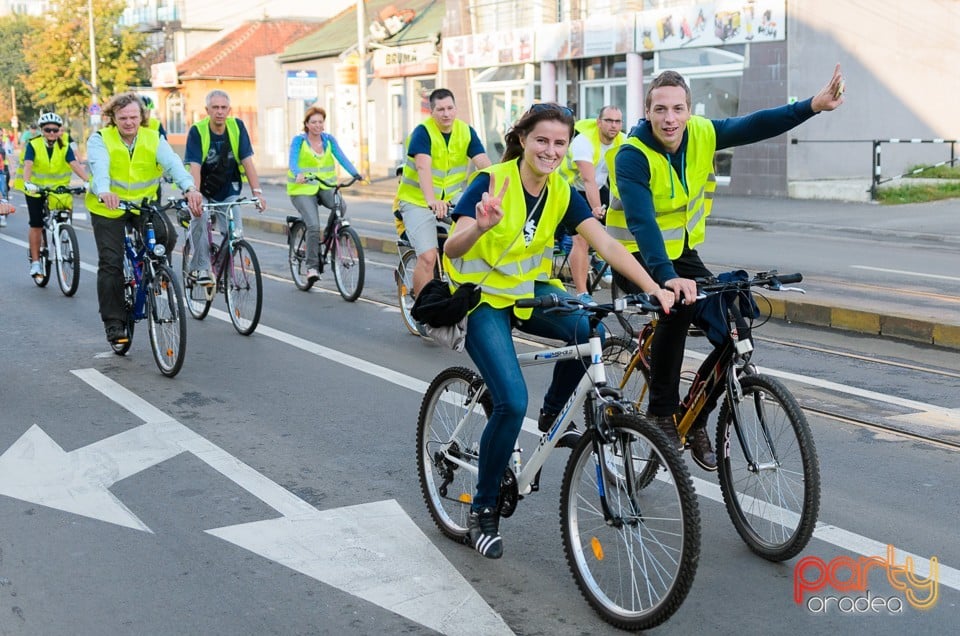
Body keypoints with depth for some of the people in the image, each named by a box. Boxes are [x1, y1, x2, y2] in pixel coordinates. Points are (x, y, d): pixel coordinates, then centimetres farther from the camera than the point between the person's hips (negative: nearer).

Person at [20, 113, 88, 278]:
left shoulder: (65, 146, -7)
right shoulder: (33, 145, -12)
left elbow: (75, 164, -21)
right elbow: (27, 165, -25)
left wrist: (88, 181, -38)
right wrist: (27, 183, -45)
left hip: (58, 188, 1)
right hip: (36, 188, -1)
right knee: (36, 225, -4)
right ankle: (35, 261, 5)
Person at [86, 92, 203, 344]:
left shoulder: (154, 139, -6)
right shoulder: (100, 140, -10)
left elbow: (173, 163, -24)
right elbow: (100, 167, -30)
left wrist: (190, 188, -44)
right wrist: (104, 192, -53)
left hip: (143, 205, 1)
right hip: (108, 209, -1)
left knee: (167, 234, -26)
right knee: (111, 264, -3)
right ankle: (114, 323, 9)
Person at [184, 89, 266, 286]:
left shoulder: (237, 127, -10)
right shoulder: (197, 131, -17)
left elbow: (247, 161, -12)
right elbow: (194, 167, -26)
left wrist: (257, 191, -23)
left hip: (228, 191, 2)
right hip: (203, 191, -2)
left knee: (235, 233, -12)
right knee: (200, 218, -30)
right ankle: (200, 268, -14)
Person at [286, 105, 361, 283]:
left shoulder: (329, 139, 7)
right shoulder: (299, 140, -3)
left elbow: (341, 157, -6)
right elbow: (292, 161, -16)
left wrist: (355, 173, -24)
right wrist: (298, 175, -39)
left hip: (325, 187, 3)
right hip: (303, 189, -3)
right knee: (314, 226, -21)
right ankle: (312, 266, -8)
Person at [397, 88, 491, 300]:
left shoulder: (466, 131, -4)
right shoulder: (423, 132, -16)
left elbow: (485, 164, -14)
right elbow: (423, 167, -32)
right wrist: (432, 200, -48)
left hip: (451, 197, 4)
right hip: (418, 200, -4)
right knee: (428, 257, -17)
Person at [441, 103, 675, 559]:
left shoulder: (562, 193, -4)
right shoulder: (491, 182, -19)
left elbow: (605, 243, -13)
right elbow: (452, 249, -30)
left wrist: (654, 289, -25)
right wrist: (481, 226, -52)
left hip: (530, 290, 5)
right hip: (482, 298, -5)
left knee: (589, 327, -25)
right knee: (512, 403, -21)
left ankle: (554, 413, 4)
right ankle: (483, 509, 0)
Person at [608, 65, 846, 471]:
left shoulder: (701, 134, -9)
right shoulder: (633, 156, -25)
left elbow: (757, 126, -11)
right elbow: (641, 222, -37)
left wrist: (814, 105, -26)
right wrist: (667, 277, -51)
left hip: (682, 252, 6)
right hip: (638, 255, -6)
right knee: (677, 306, -35)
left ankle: (695, 421, 12)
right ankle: (661, 411, -18)